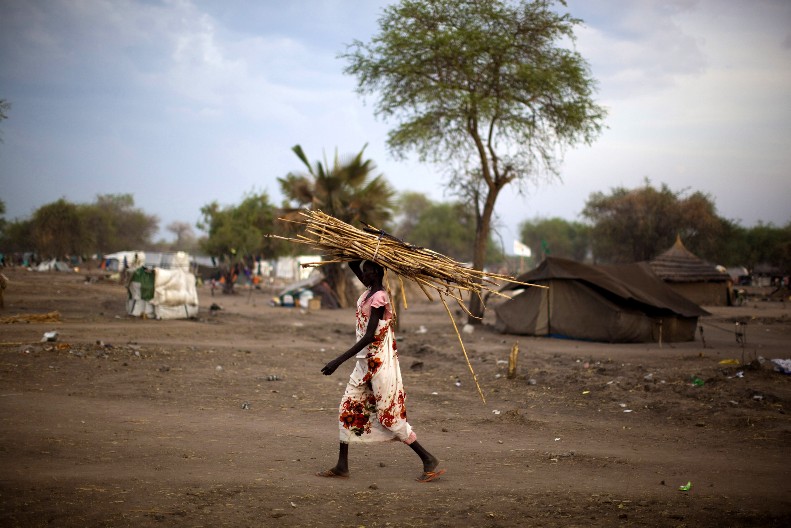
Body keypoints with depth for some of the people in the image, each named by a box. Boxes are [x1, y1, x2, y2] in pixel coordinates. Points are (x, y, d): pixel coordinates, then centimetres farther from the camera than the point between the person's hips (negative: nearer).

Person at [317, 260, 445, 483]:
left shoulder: (378, 297, -20)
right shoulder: (369, 290, 6)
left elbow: (369, 337, -25)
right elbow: (353, 265, 19)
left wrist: (339, 361, -25)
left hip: (380, 363, -10)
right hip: (365, 362, 10)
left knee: (389, 415, -4)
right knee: (348, 408, 10)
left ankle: (430, 460, 5)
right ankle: (342, 466, 15)